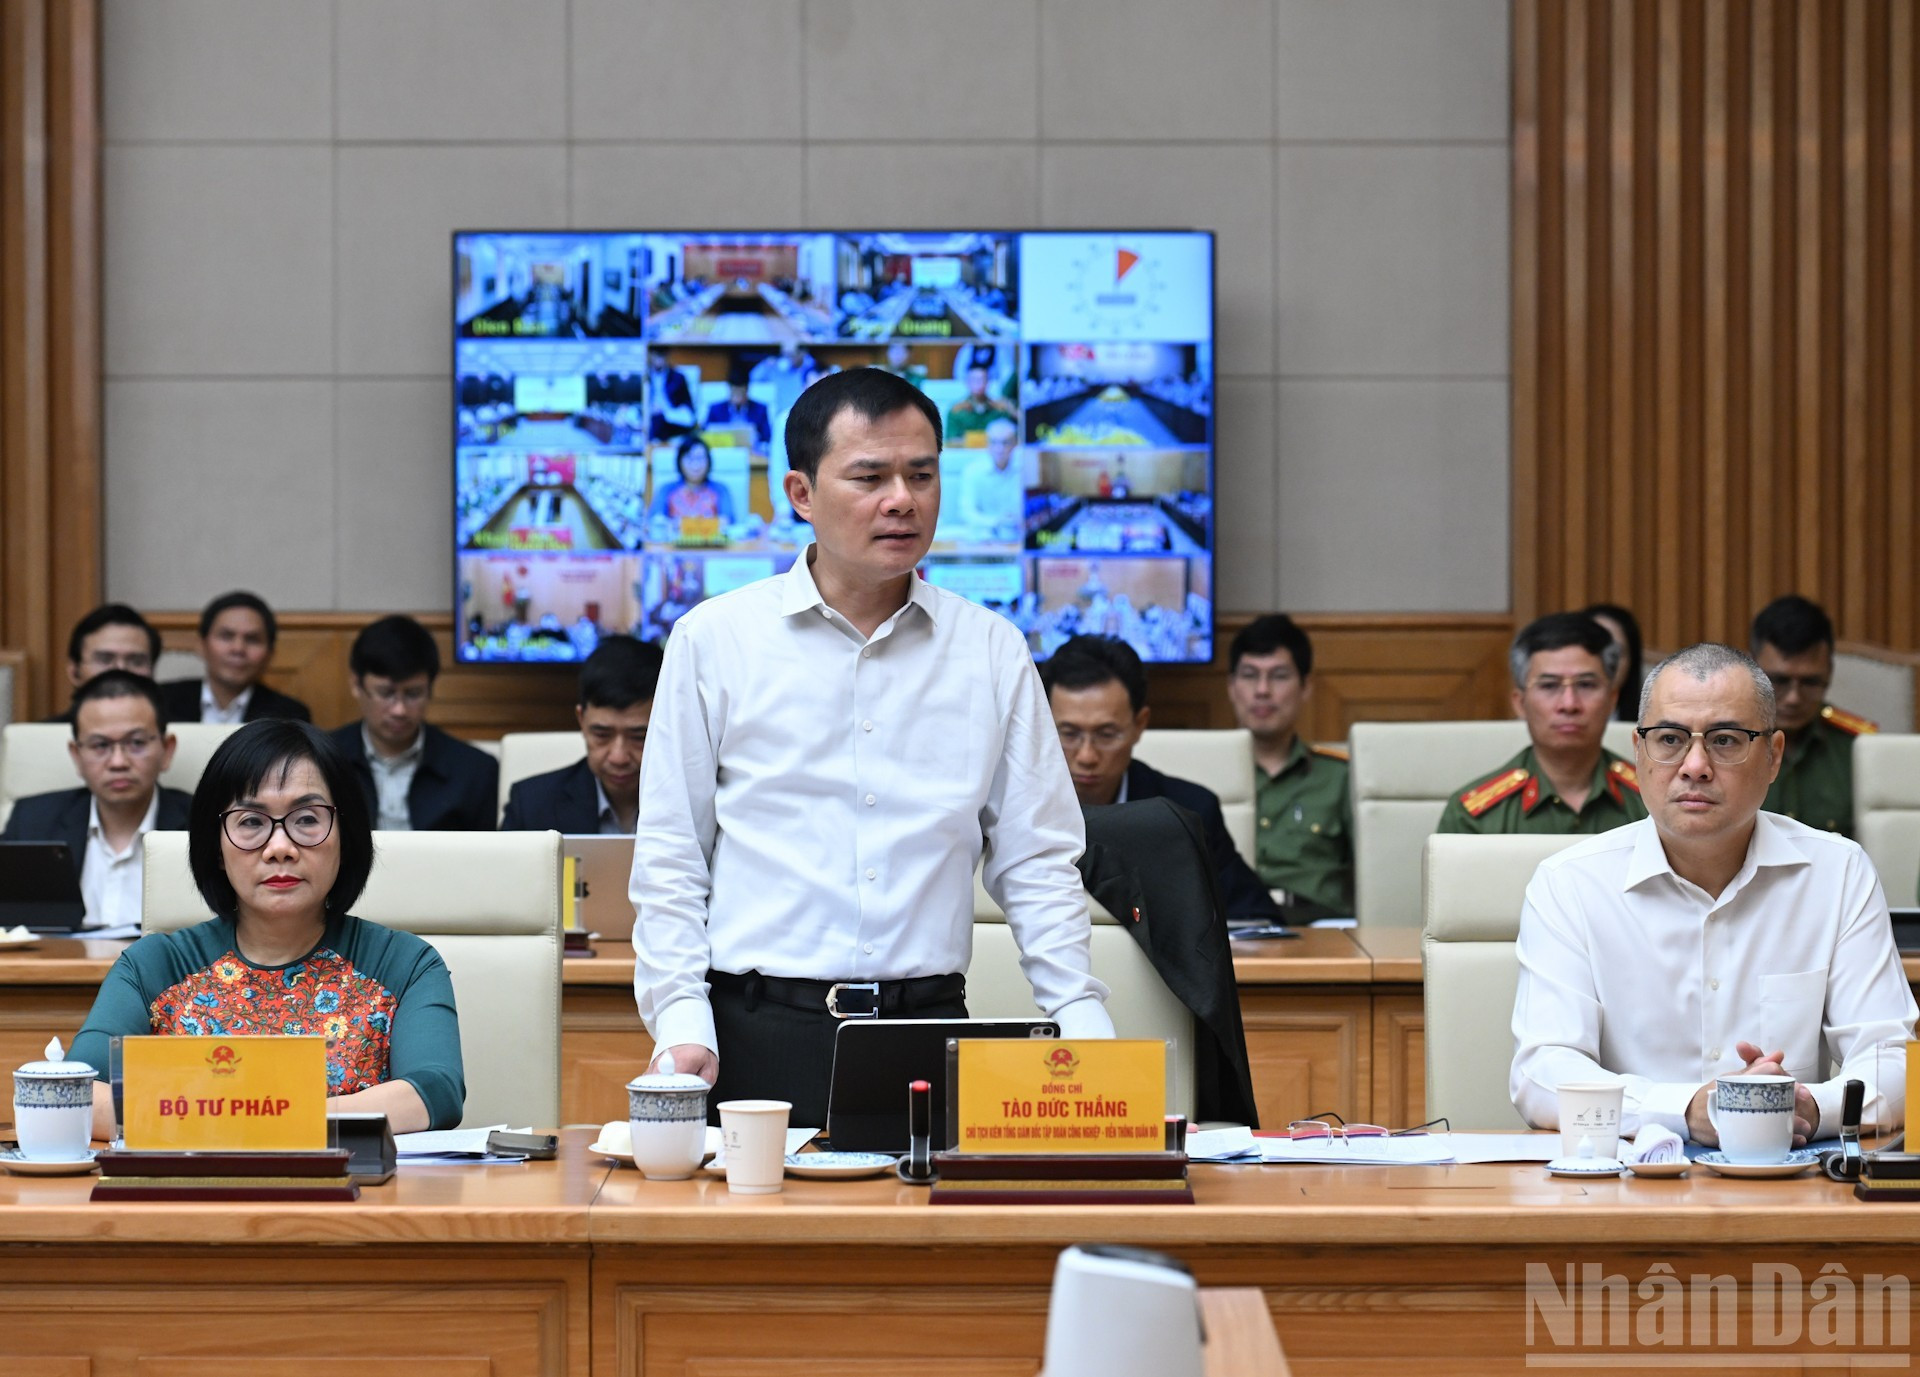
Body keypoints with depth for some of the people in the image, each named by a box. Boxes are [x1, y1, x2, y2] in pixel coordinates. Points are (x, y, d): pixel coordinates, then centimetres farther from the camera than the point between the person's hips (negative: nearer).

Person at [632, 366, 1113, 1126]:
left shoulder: (992, 652, 10)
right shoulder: (713, 641, 5)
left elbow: (1035, 862, 11)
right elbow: (669, 857, 5)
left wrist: (1084, 1026, -1)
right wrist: (683, 1025, -7)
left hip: (931, 1028, 2)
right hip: (760, 1035, -2)